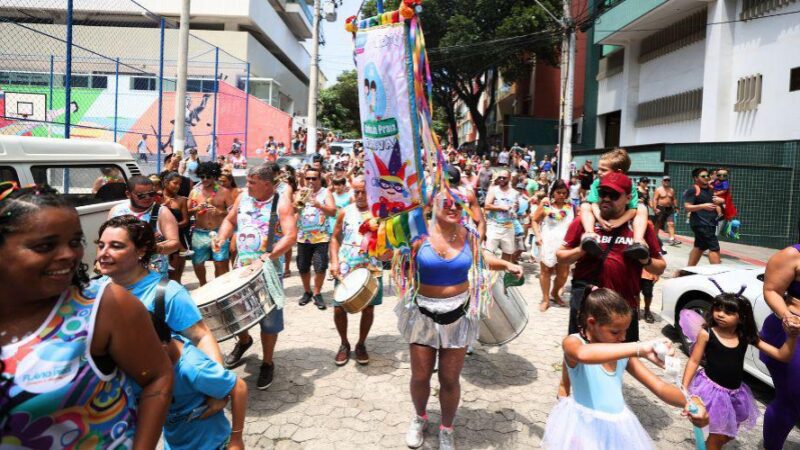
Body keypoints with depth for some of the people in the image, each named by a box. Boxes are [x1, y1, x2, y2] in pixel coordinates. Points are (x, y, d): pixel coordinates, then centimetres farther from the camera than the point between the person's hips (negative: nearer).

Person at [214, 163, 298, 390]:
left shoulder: (281, 203, -14)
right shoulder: (243, 197, 2)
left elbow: (290, 236, -23)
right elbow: (230, 220, 16)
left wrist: (264, 259, -31)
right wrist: (222, 237, -6)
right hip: (241, 267, 5)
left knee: (269, 319, 4)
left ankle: (267, 364, 22)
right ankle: (243, 340, 46)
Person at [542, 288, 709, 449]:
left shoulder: (623, 354, 3)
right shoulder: (573, 342, -15)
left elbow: (660, 387, 3)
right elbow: (583, 354, -39)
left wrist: (689, 401, -18)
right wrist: (639, 348, -45)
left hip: (617, 428, 6)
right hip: (585, 427, -5)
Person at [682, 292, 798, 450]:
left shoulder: (746, 337, -3)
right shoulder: (706, 333, -13)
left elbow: (782, 356, -3)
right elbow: (694, 361, -8)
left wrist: (792, 335, -20)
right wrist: (684, 388, -12)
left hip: (734, 392, 5)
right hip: (711, 389, -5)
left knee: (729, 433, 21)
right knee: (718, 435, 1)